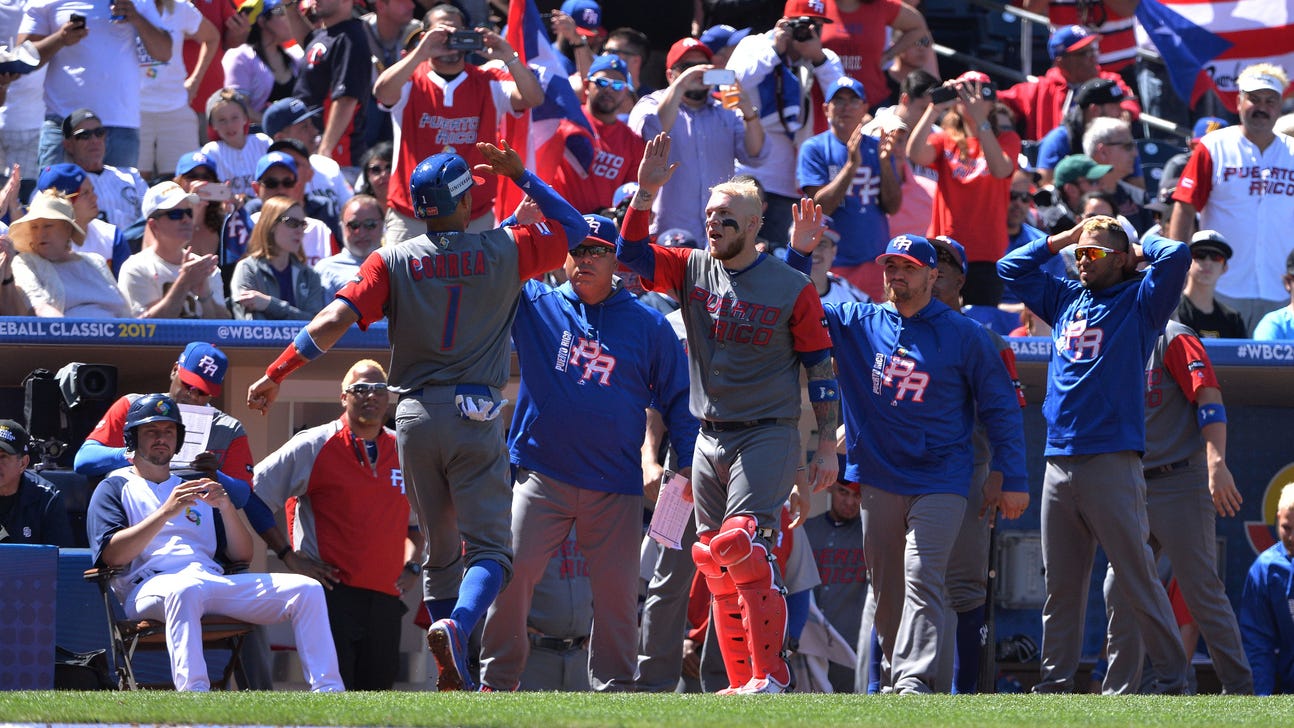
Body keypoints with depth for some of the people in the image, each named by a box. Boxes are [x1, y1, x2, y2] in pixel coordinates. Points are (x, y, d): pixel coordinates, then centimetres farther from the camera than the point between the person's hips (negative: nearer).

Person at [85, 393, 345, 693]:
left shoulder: (194, 489, 32)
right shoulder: (115, 488, 18)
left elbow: (242, 555, 20)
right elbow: (111, 555, -3)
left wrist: (225, 507, 2)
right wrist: (166, 512, -10)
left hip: (215, 582, 5)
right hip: (151, 586, -5)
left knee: (307, 589, -13)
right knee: (186, 588, -43)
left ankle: (328, 692, -25)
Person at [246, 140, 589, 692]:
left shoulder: (393, 261, 2)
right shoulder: (504, 252, 2)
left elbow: (333, 321, -9)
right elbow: (574, 227, 17)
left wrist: (276, 374, -3)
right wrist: (519, 174, 20)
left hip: (416, 416, 2)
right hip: (475, 416, -2)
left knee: (440, 551, 14)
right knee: (488, 548, -5)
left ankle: (456, 676, 9)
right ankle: (457, 625, -35)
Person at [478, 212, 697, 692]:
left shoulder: (648, 325, 8)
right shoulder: (535, 305, 9)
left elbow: (676, 396, 11)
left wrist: (688, 462, 3)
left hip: (615, 484, 0)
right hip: (540, 474, 0)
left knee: (617, 588, -1)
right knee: (512, 571, -10)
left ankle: (613, 686, 10)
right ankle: (497, 682, -2)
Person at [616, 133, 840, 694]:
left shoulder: (793, 289, -4)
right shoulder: (691, 270, 8)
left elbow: (821, 369, -2)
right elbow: (630, 253, -4)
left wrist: (826, 447, -4)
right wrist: (646, 193, -17)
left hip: (768, 435, -6)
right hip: (710, 436, 6)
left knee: (739, 545, -22)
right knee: (715, 564, 5)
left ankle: (771, 676, -17)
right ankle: (742, 683, 12)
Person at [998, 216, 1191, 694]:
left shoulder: (1137, 303, 3)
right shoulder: (1065, 300, 21)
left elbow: (1176, 256, -12)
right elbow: (1012, 267, 29)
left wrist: (1141, 247, 8)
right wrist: (1065, 237, 22)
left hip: (1112, 462, -6)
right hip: (1060, 463, 6)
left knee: (1139, 579, -8)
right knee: (1061, 583, 7)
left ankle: (1172, 681, -6)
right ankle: (1056, 680, 12)